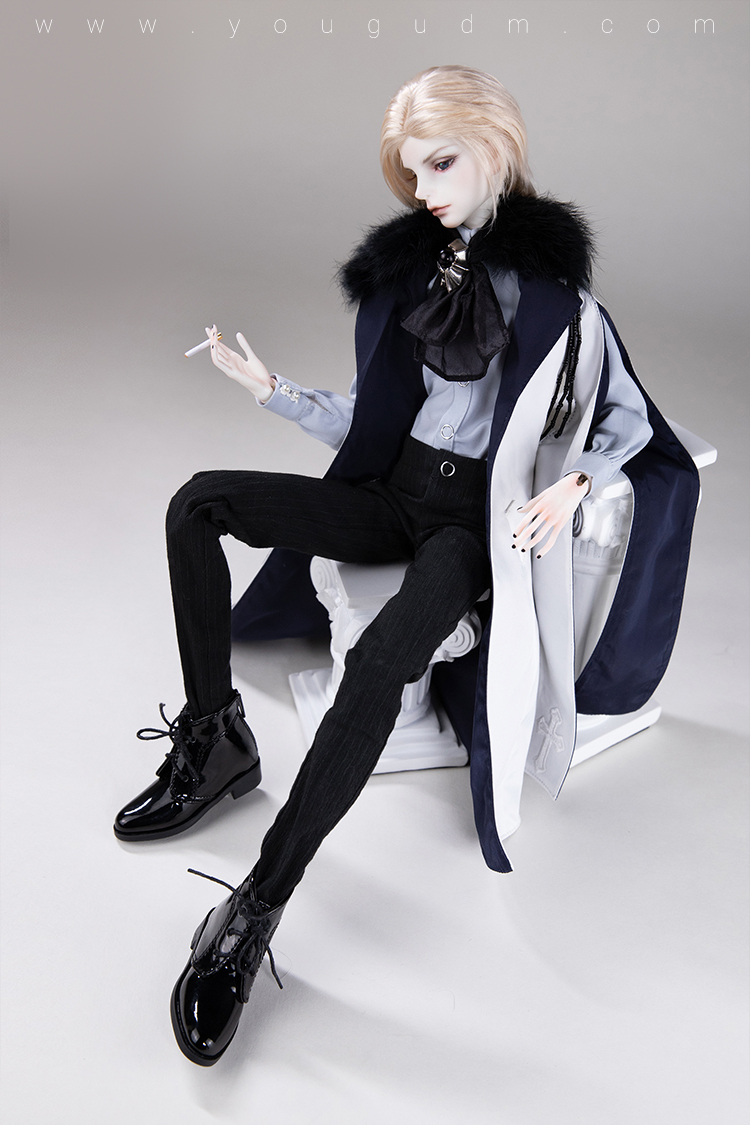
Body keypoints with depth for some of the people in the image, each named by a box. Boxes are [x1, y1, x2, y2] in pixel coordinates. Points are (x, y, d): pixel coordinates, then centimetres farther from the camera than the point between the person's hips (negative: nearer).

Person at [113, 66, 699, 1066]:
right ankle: (215, 739, -9)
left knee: (379, 662, -35)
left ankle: (259, 906, -28)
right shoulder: (412, 270, 12)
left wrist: (573, 482, -15)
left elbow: (630, 419, 3)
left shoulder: (552, 280, -2)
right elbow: (374, 420, 15)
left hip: (475, 518, -6)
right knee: (201, 501, -12)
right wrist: (271, 390, 5)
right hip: (393, 493, 6)